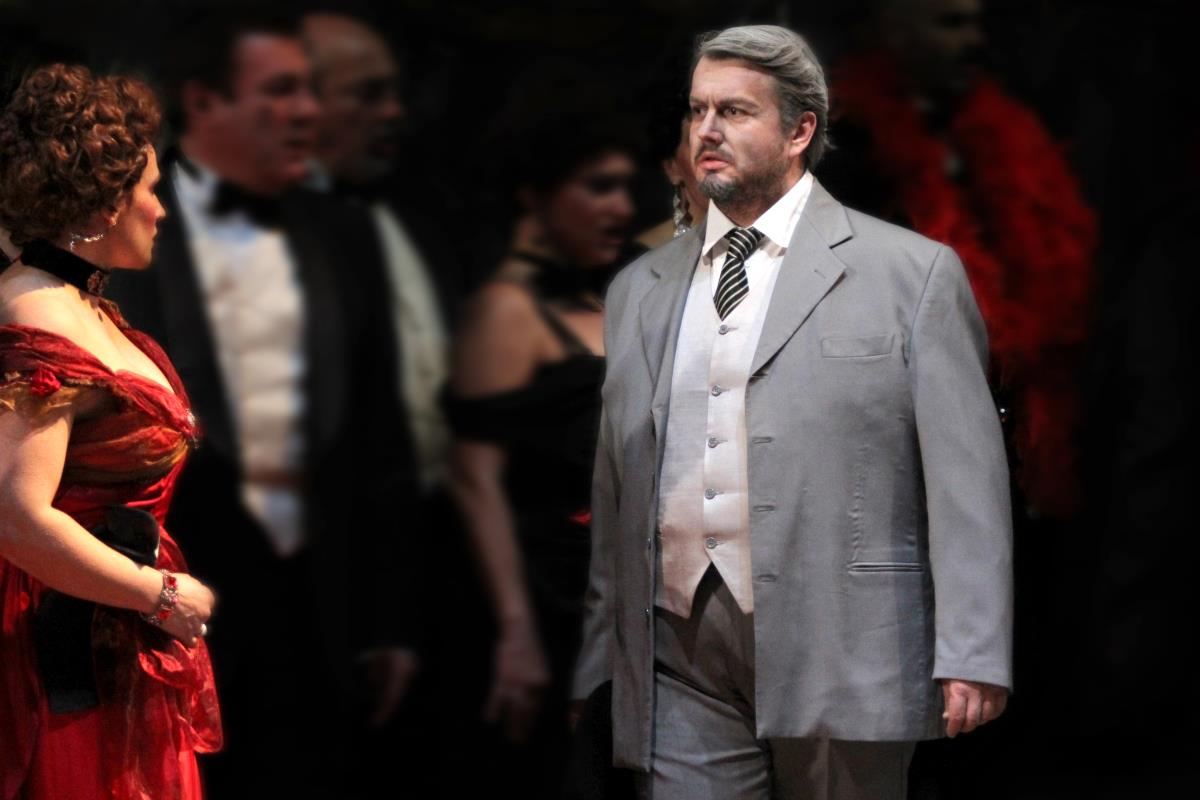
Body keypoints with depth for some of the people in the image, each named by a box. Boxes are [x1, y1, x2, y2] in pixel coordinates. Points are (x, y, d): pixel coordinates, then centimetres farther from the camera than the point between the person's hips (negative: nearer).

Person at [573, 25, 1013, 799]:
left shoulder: (914, 272, 3)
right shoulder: (640, 290, 16)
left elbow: (967, 479, -3)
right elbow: (612, 487, 17)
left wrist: (974, 656, -11)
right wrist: (590, 654, 11)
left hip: (841, 656, -3)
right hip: (682, 661, 3)